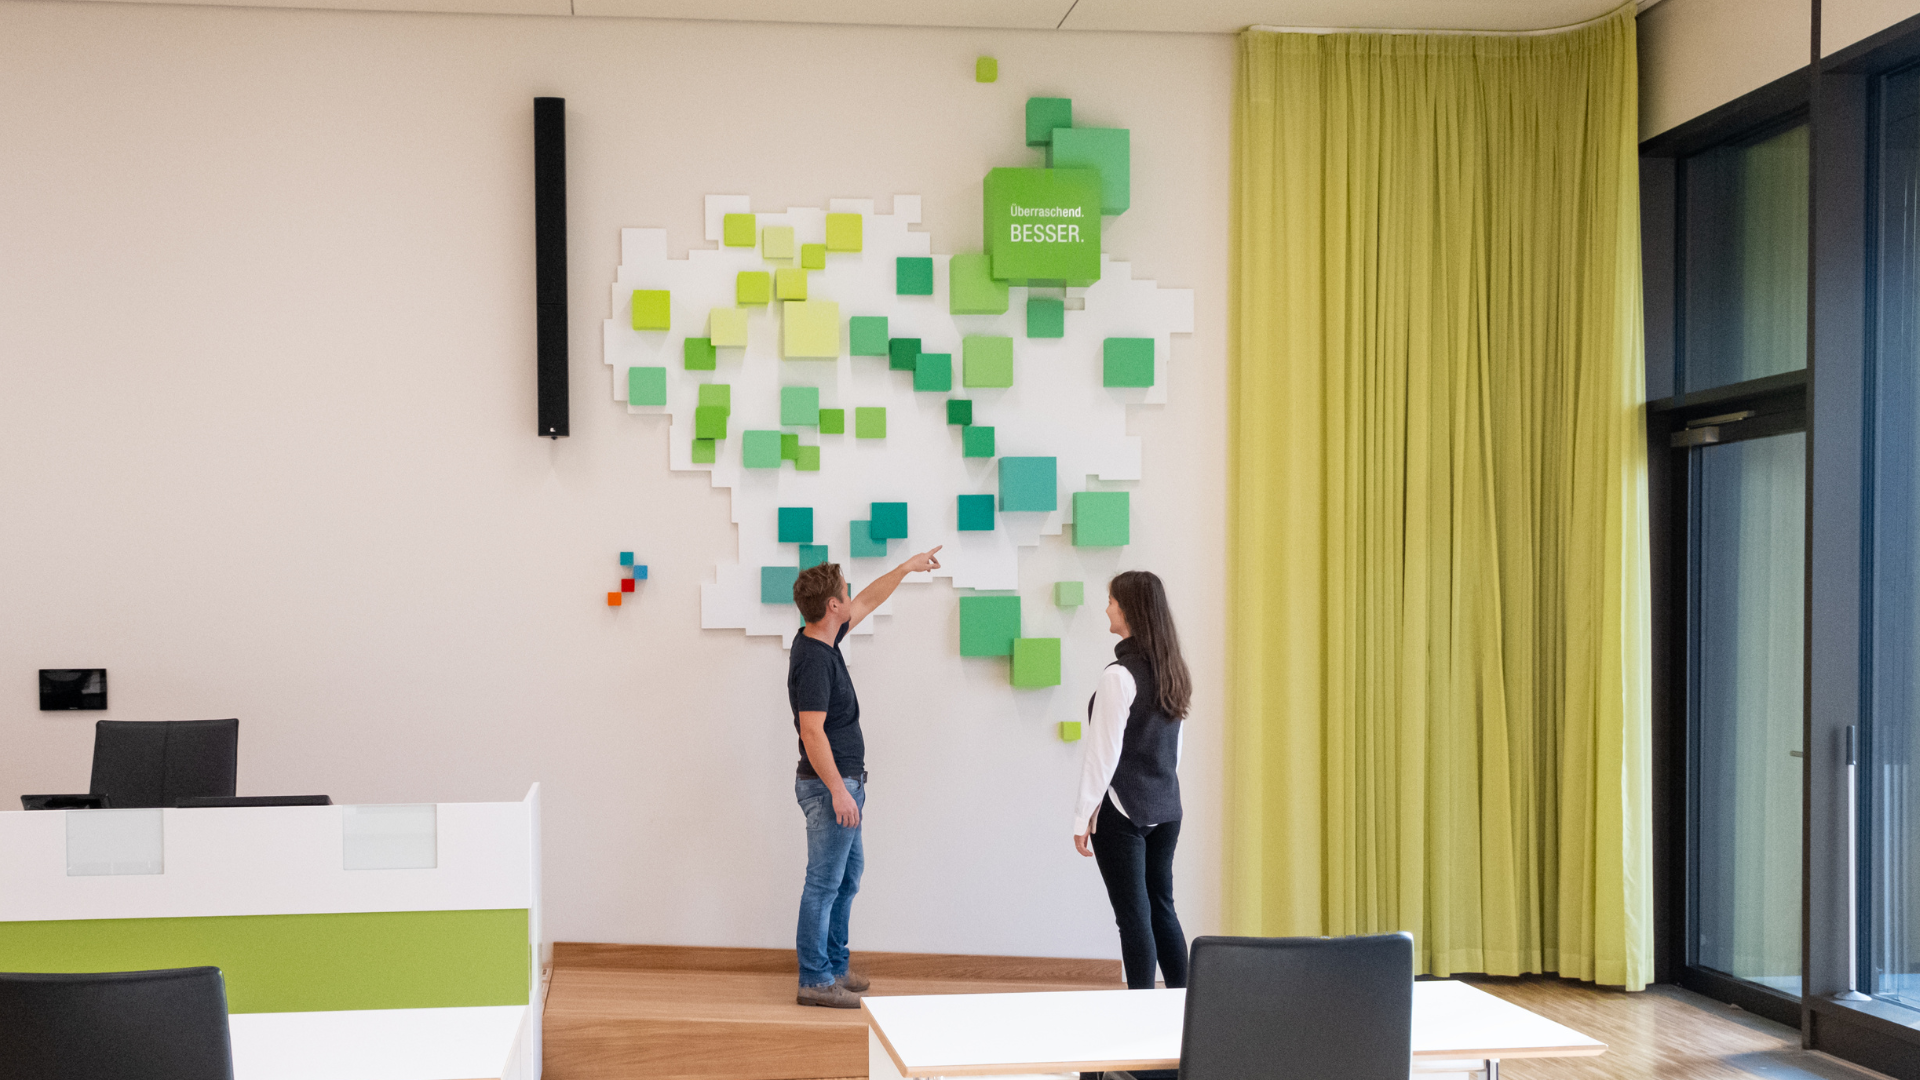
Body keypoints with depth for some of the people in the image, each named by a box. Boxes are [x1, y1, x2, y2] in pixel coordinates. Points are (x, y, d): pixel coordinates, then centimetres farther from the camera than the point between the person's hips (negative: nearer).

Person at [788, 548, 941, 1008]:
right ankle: (815, 980, 3)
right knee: (824, 883, -3)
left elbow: (867, 601, 24)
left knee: (848, 875, 17)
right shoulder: (813, 660, -22)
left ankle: (834, 966, 26)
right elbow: (812, 731, -26)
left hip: (843, 782, 10)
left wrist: (906, 567, 30)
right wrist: (838, 791, -25)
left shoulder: (823, 639, 7)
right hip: (829, 785, -10)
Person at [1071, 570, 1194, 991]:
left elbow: (1104, 751, -15)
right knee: (1162, 908, 15)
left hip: (1122, 812, -7)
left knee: (1134, 914, -1)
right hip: (1166, 809, 7)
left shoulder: (1119, 676, -16)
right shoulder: (1173, 672, 7)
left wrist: (1083, 816, -9)